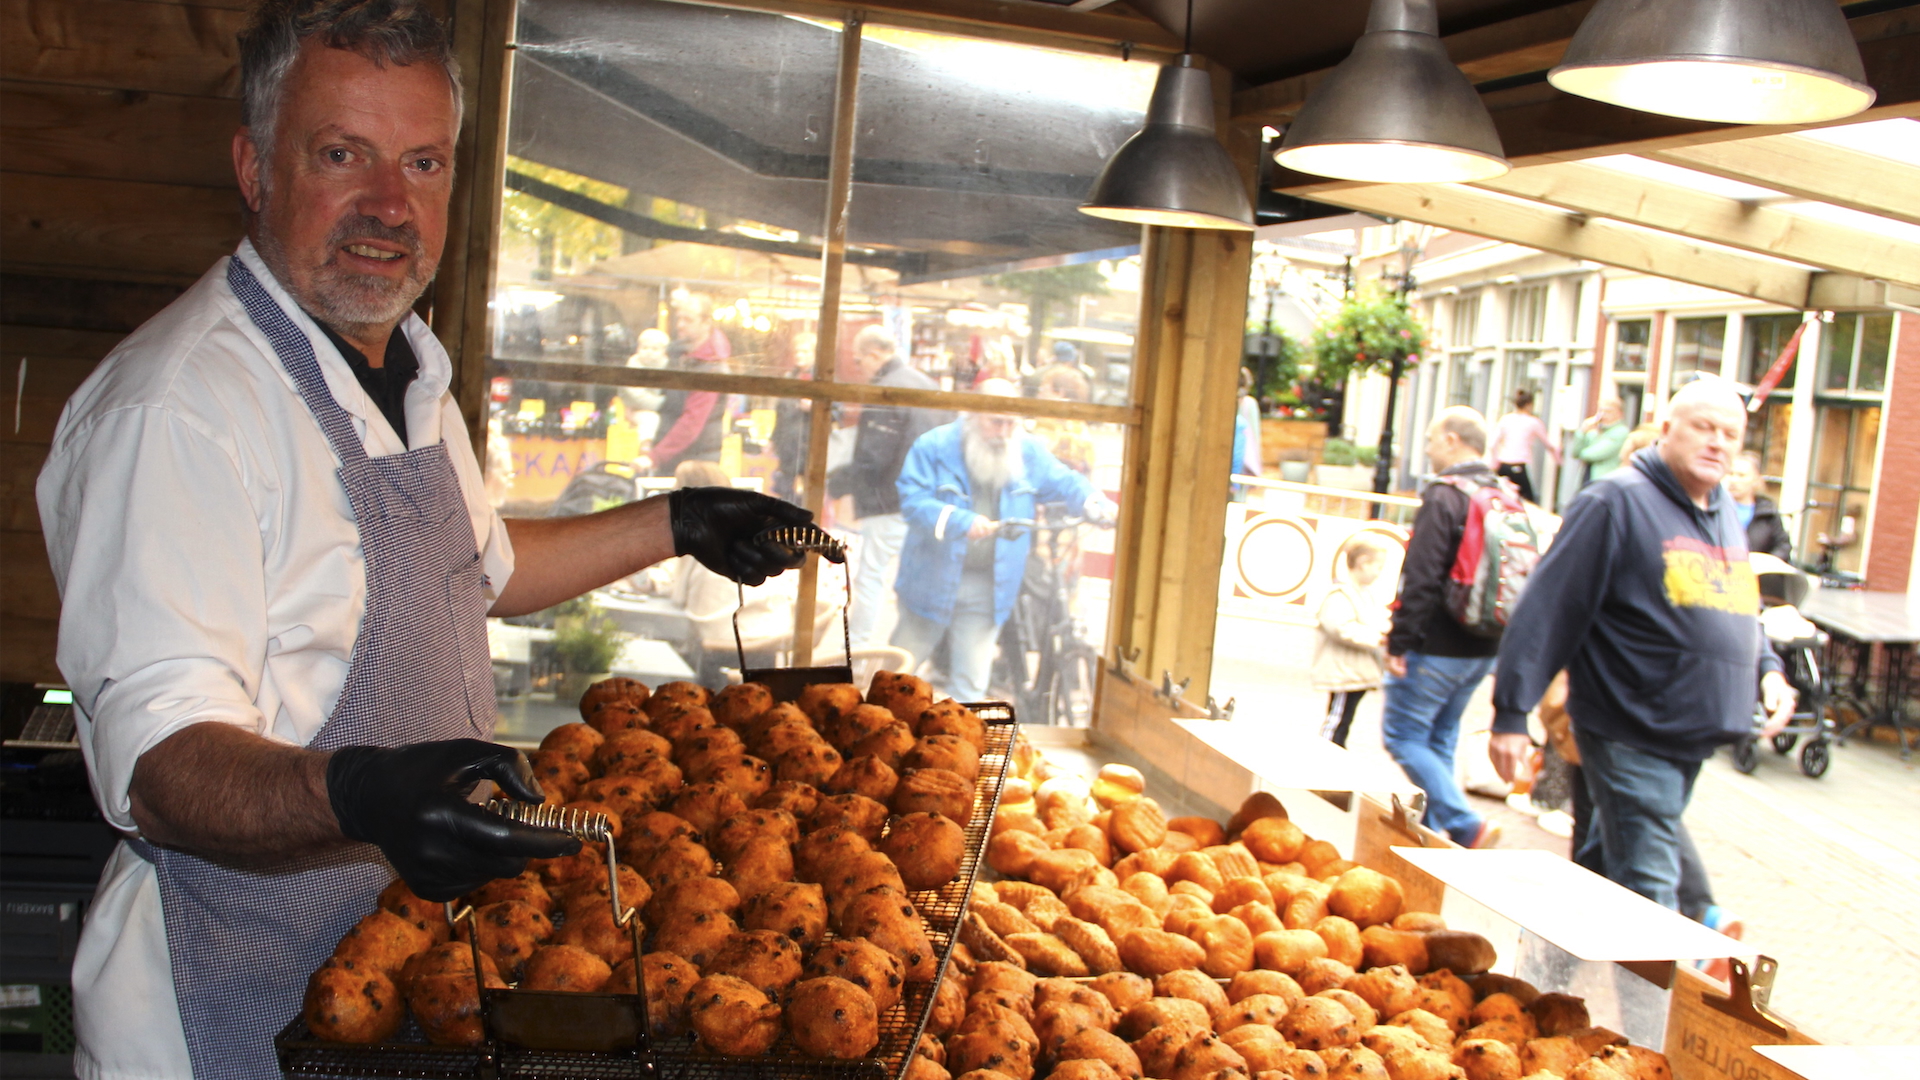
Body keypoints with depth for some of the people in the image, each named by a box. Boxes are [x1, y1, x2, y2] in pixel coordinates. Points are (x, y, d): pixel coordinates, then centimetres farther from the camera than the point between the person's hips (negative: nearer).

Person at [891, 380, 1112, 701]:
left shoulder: (1028, 450, 2)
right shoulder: (934, 446, -10)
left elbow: (1062, 481, 2)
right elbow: (912, 501, -17)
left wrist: (1093, 501, -20)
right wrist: (961, 521, -29)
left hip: (988, 588, 3)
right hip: (932, 581, -2)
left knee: (970, 684, 8)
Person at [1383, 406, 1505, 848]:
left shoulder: (1443, 496, -15)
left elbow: (1421, 579, -20)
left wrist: (1399, 641, -15)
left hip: (1438, 646, -8)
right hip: (1484, 649, 8)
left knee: (1403, 735, -1)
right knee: (1440, 738, 17)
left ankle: (1466, 825, -11)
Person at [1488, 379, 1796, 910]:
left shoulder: (1726, 513, 15)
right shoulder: (1616, 502, -11)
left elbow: (1740, 613, 28)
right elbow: (1547, 608, -14)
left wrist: (1768, 668, 8)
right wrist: (1511, 713, -17)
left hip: (1694, 740, 8)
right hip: (1630, 740, -8)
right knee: (1648, 892, -6)